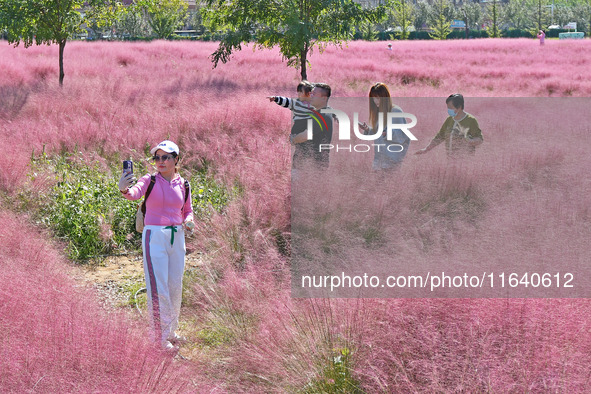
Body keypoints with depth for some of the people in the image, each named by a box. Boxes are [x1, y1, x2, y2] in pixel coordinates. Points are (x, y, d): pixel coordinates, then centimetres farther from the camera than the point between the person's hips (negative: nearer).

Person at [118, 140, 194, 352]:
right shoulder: (150, 180, -4)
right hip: (154, 236, -5)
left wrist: (189, 220, -4)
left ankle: (170, 331, 29)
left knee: (175, 287, 14)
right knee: (158, 288, -8)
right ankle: (160, 337, -1)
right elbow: (135, 193, -25)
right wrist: (125, 189, -48)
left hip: (177, 237, 5)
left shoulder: (183, 185, 8)